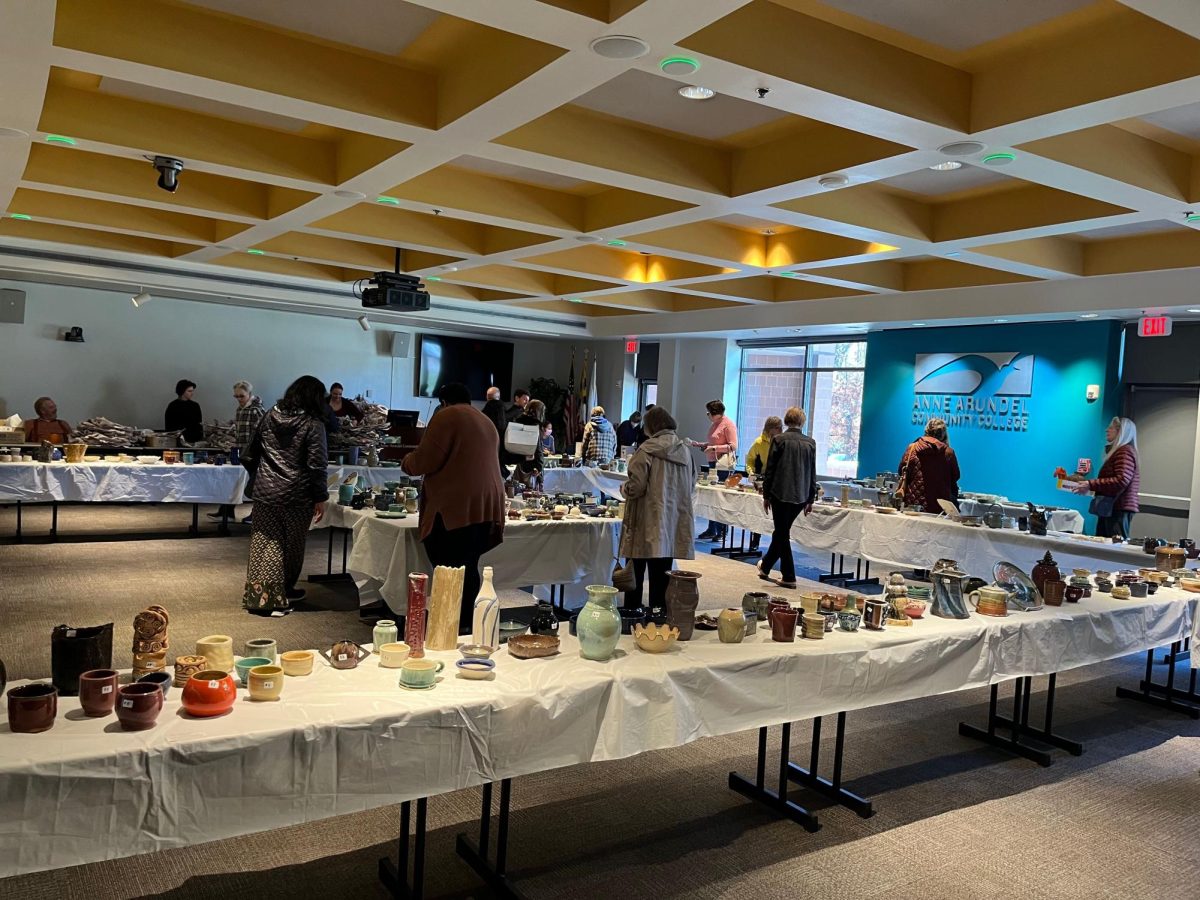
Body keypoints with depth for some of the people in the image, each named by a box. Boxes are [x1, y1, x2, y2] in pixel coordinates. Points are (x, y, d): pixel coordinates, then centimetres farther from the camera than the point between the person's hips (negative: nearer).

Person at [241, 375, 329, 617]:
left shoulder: (270, 416, 6)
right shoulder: (313, 424, -10)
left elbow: (249, 455, 10)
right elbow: (316, 465, -13)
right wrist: (320, 498, -7)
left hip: (265, 492, 4)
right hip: (296, 496, -4)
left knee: (266, 542, 8)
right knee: (291, 545, 12)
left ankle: (258, 595, 6)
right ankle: (281, 593, 23)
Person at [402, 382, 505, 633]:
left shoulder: (447, 417, -3)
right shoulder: (487, 423, 21)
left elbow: (426, 460, -9)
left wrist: (406, 462, 11)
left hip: (455, 507, -8)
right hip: (486, 506, 8)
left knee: (448, 571, -6)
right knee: (468, 568, 10)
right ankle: (467, 625, 11)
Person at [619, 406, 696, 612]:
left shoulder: (647, 450, -13)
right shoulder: (684, 450, 4)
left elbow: (635, 487, -16)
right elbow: (692, 482, 13)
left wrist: (623, 488, 4)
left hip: (647, 526, -5)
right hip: (673, 524, 5)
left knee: (636, 572, 7)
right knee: (662, 573, 12)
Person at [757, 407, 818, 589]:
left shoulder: (779, 440, -7)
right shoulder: (810, 443, 3)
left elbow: (769, 470, -5)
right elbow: (812, 473, 7)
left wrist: (766, 495, 3)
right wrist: (810, 500, 14)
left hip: (780, 493, -4)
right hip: (801, 496, 4)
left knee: (782, 533, 5)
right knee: (782, 531, 17)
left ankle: (789, 577, 6)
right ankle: (766, 567, 28)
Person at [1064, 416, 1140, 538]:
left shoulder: (1125, 451, -7)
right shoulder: (1118, 452, 23)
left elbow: (1122, 480, -19)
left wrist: (1090, 484, -20)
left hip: (1118, 510, -9)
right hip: (1110, 509, 9)